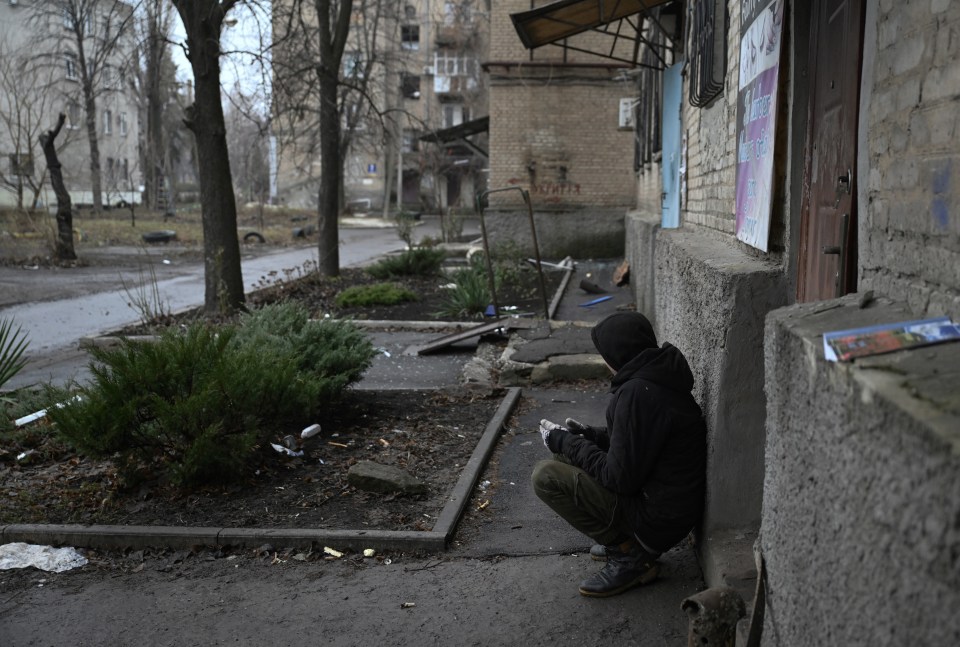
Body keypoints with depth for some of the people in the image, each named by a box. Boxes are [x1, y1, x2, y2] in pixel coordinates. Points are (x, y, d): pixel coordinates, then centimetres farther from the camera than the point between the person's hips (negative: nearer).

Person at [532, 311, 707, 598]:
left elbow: (620, 478, -22)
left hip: (658, 519, -10)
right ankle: (625, 539, 12)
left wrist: (564, 442, -10)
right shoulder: (658, 379, 4)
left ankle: (630, 557, -5)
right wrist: (588, 435, 12)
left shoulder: (637, 393, -26)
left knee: (546, 475, -14)